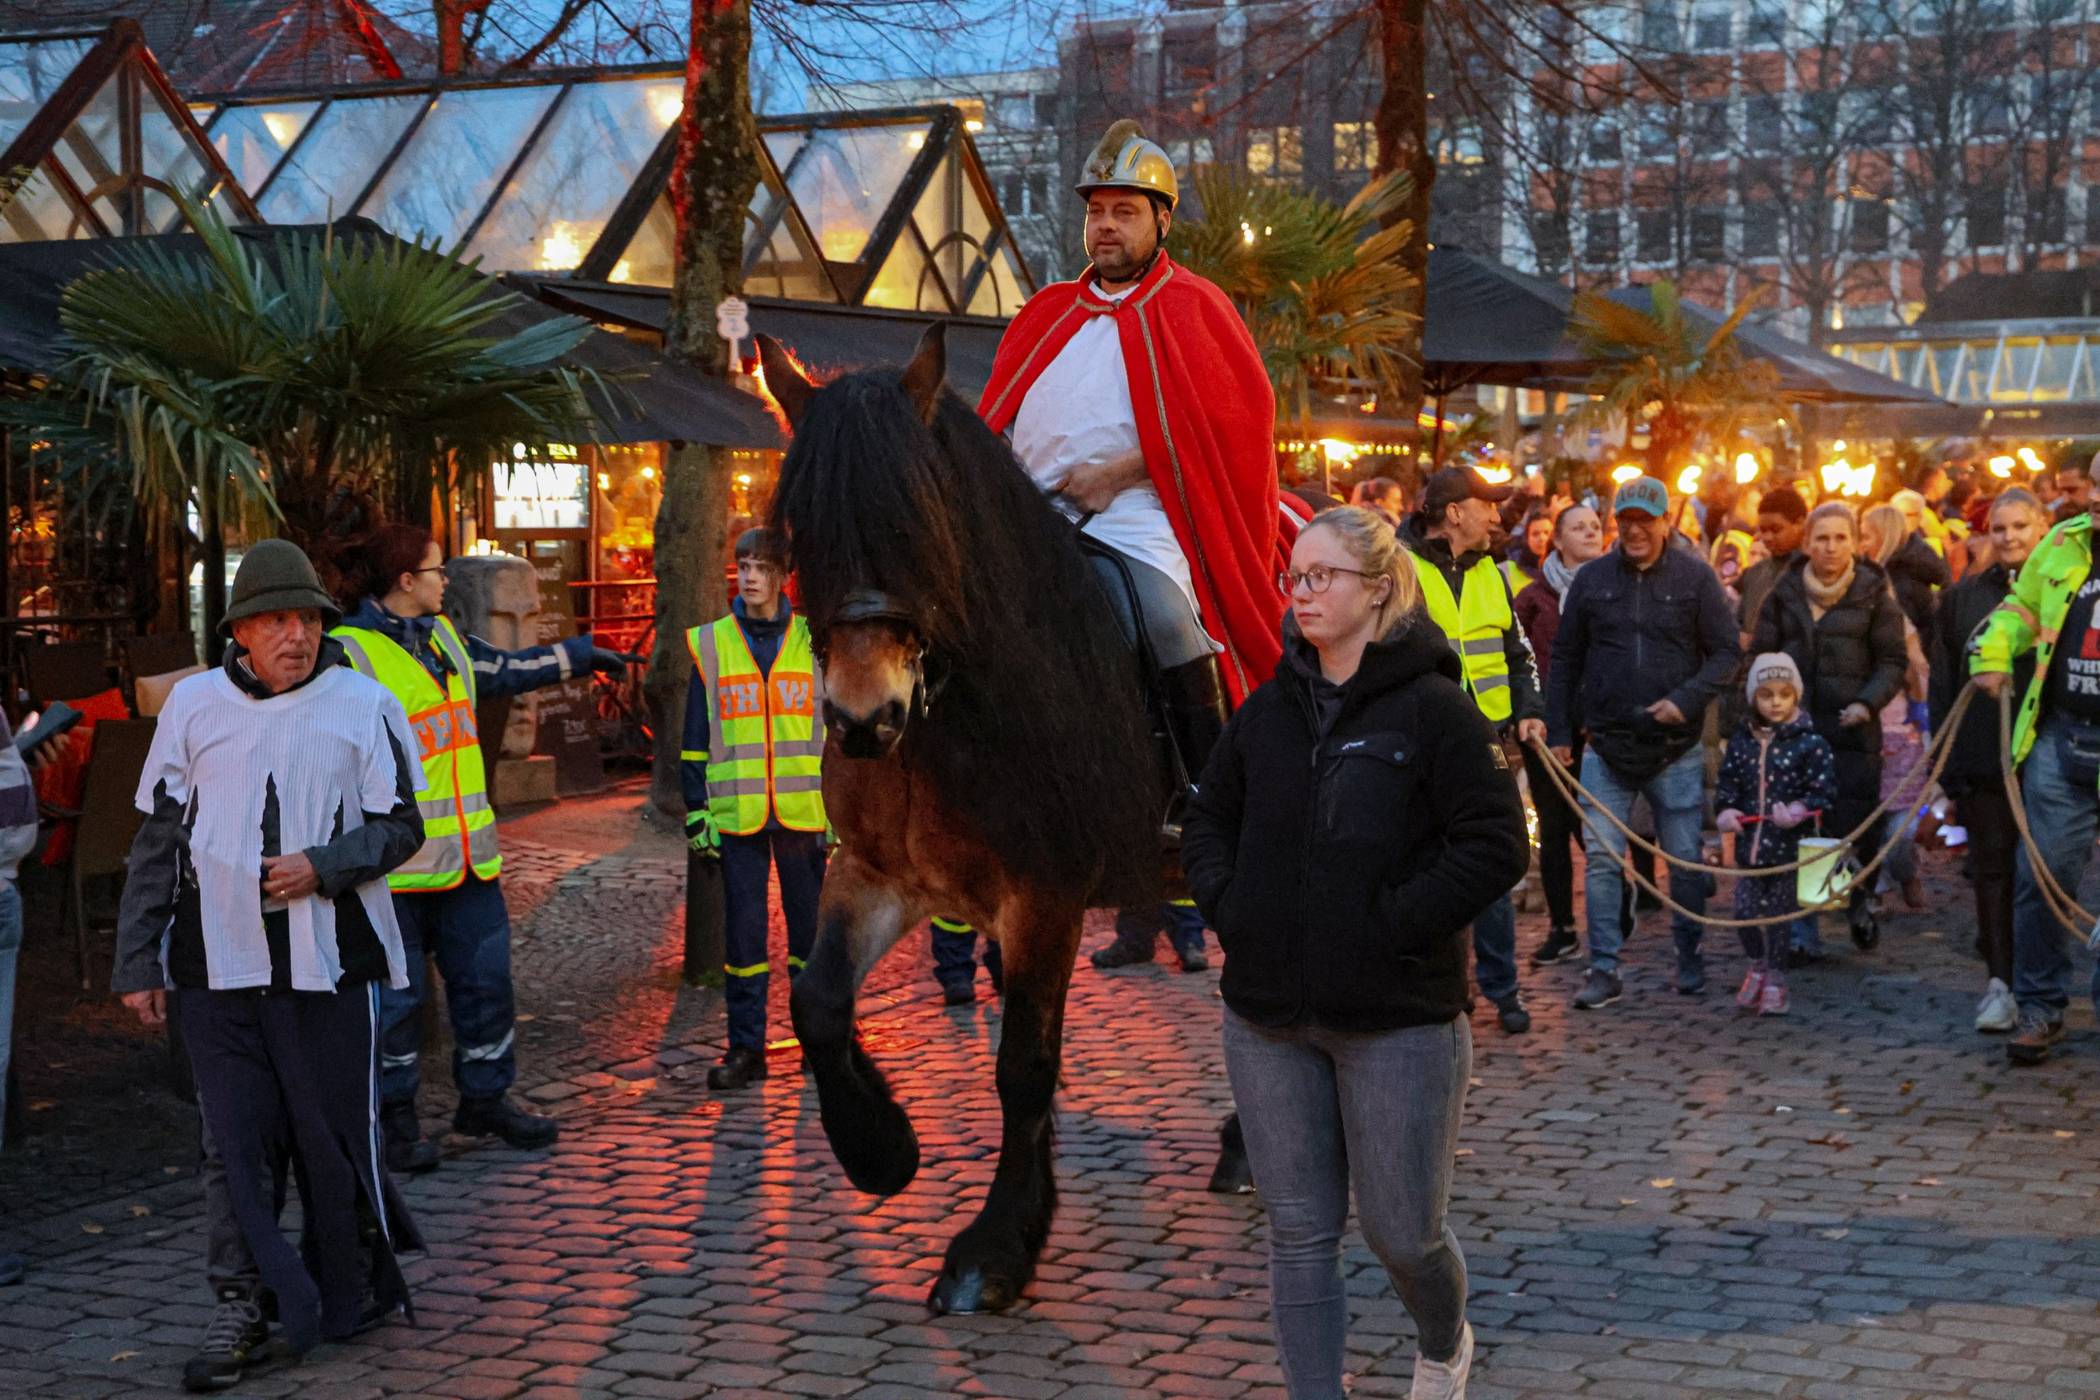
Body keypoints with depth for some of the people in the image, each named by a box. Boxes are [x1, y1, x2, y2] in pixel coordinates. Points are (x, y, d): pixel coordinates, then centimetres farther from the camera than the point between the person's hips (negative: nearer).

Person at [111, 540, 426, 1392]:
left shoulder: (362, 706, 3)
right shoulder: (193, 706, 8)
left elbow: (400, 826, 5)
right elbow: (158, 839, 11)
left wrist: (323, 865, -14)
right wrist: (138, 961, 8)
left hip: (329, 962, -1)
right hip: (217, 965, 2)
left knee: (335, 1133, 5)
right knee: (235, 1144, 2)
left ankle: (352, 1293, 23)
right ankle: (242, 1306, 10)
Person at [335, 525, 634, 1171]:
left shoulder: (444, 639, 14)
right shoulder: (347, 652, -12)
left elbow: (506, 668, 32)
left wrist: (579, 655, 40)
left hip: (466, 852, 8)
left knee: (486, 981, 13)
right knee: (395, 996, 2)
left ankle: (485, 1098, 27)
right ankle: (397, 1118, 15)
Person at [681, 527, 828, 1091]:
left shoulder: (814, 641, 5)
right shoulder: (711, 644, 6)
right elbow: (696, 738, 8)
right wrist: (695, 811, 2)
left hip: (803, 810, 0)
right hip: (737, 811, 0)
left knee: (809, 926, 7)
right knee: (743, 930, 2)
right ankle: (745, 1048, 9)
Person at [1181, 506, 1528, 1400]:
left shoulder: (1434, 709, -9)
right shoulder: (1270, 707, 8)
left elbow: (1496, 846, -13)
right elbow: (1208, 820, 17)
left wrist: (1393, 922, -17)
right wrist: (1226, 906, 0)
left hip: (1396, 1019, -4)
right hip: (1268, 1020, 4)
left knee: (1402, 1232, 7)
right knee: (1300, 1233, 7)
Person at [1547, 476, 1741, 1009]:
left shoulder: (1695, 577, 1)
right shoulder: (1592, 579, 5)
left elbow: (1726, 651, 1)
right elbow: (1565, 658, 10)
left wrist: (1687, 699, -14)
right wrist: (1558, 731, 6)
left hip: (1677, 748, -1)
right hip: (1606, 745, 1)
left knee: (1686, 858, 6)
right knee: (1601, 856, -4)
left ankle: (1690, 959, 23)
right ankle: (1604, 969, 3)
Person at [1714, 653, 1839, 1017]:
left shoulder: (1809, 743, -7)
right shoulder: (1741, 741, 5)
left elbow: (1824, 791, -8)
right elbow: (1727, 782, 11)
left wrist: (1799, 810, -23)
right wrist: (1724, 810, -7)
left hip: (1789, 847, -3)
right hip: (1750, 843, 3)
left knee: (1778, 915, 6)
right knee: (1745, 910, 3)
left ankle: (1775, 980, 22)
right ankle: (1758, 966, 28)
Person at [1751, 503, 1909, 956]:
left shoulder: (1873, 593, 2)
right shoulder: (1785, 592, 7)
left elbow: (1893, 660, 3)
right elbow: (1763, 655, 12)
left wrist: (1868, 702, -13)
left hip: (1852, 730, -2)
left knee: (1854, 826, -5)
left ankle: (1861, 902, 24)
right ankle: (1802, 930, 7)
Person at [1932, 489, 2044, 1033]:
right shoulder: (1962, 598, 8)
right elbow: (1942, 683, 8)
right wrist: (1944, 760, 1)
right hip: (1983, 758, 1)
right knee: (1992, 867, 2)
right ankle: (2000, 980, 7)